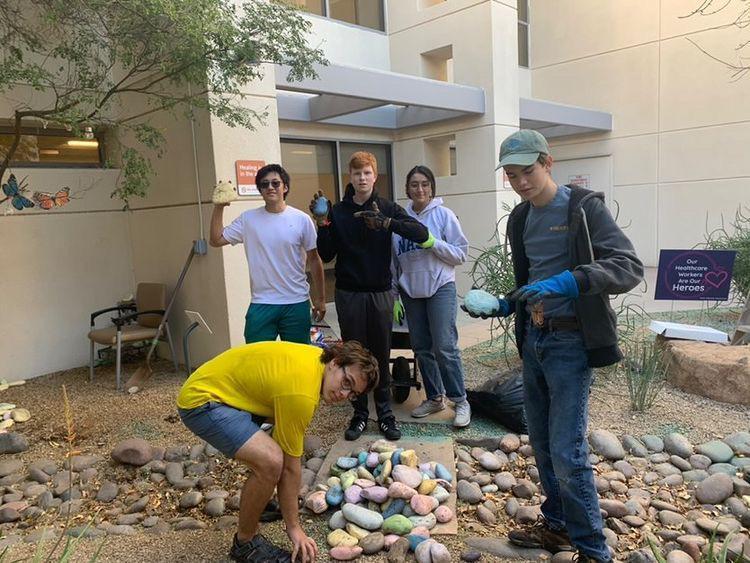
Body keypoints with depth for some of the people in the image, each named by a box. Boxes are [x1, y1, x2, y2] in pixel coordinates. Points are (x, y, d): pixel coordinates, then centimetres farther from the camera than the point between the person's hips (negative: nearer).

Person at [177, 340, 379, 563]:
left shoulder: (319, 358, 0)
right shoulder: (301, 394, -26)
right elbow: (290, 466, -18)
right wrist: (294, 528, -8)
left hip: (222, 388, 10)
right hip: (201, 400, -10)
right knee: (271, 461, -27)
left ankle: (259, 501, 31)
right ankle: (245, 543, -3)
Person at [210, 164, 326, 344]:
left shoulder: (302, 219, -3)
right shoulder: (248, 219, 1)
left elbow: (313, 260, 2)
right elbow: (216, 240, 2)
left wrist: (320, 299, 3)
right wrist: (218, 207, -6)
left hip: (296, 304, 0)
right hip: (261, 304, 1)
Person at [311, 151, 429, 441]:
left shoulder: (387, 208, 1)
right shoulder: (338, 212, 3)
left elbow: (421, 233, -14)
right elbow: (327, 255, 0)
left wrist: (386, 222, -26)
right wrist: (323, 223, -13)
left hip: (380, 292, -1)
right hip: (349, 294, 1)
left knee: (381, 355, 6)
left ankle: (385, 413, 20)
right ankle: (360, 413, 21)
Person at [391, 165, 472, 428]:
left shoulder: (444, 215, -4)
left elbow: (460, 254, -5)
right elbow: (393, 260, 10)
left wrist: (433, 242, -18)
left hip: (440, 288, -4)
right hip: (410, 291, 4)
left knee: (445, 347, -9)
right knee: (421, 348, 10)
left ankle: (460, 401, 6)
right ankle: (435, 397, 26)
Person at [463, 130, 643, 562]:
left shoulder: (584, 207, -11)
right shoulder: (520, 218, 10)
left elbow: (630, 268, -21)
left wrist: (567, 282, -35)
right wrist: (504, 305, 2)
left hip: (570, 342, -7)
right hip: (534, 337, 7)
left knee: (567, 452, -6)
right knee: (542, 443, 15)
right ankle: (557, 526, 32)